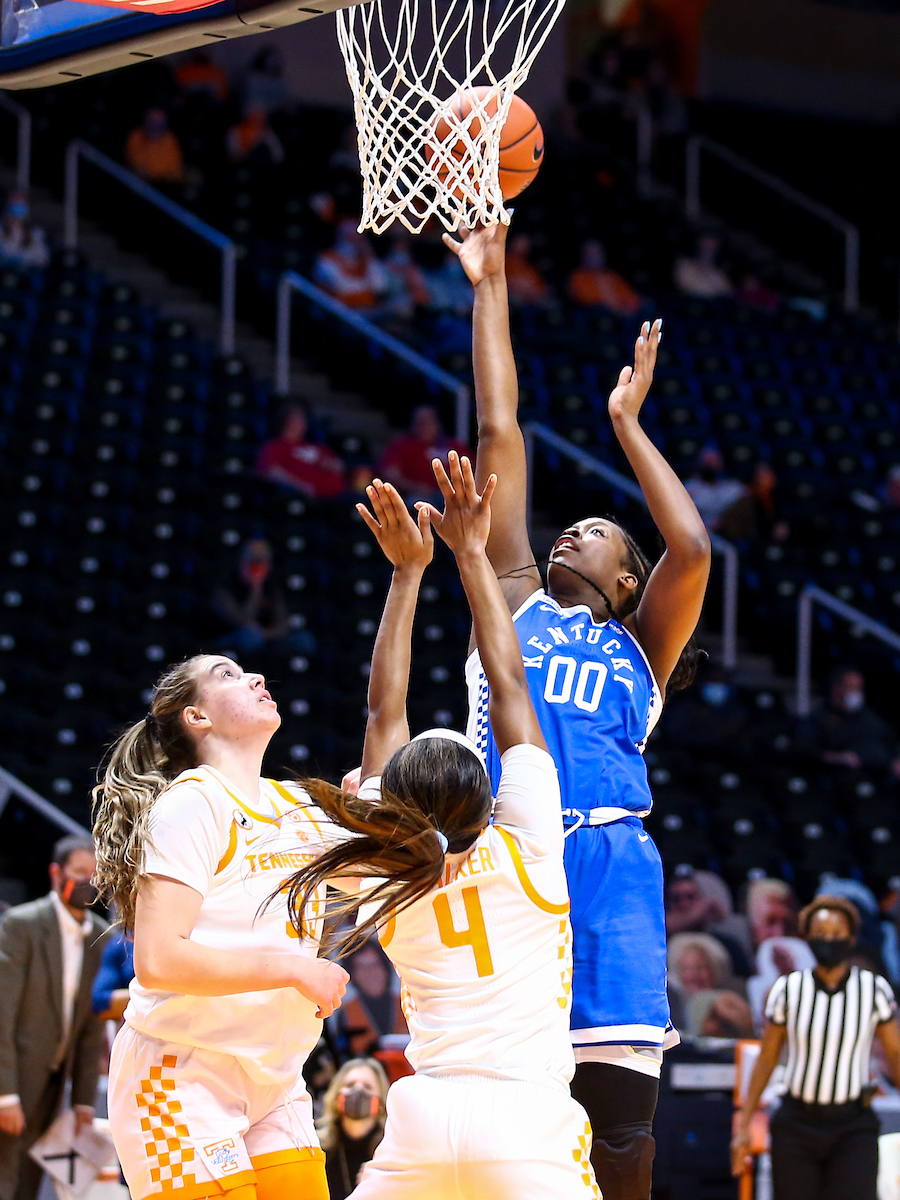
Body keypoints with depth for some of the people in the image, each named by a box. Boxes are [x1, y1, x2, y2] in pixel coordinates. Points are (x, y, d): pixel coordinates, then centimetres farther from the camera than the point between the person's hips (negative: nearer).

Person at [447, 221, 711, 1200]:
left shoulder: (639, 645, 20)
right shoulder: (515, 606, 22)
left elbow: (693, 549, 0)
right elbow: (499, 435, 21)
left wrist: (627, 425, 10)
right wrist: (490, 287, 20)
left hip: (608, 866, -1)